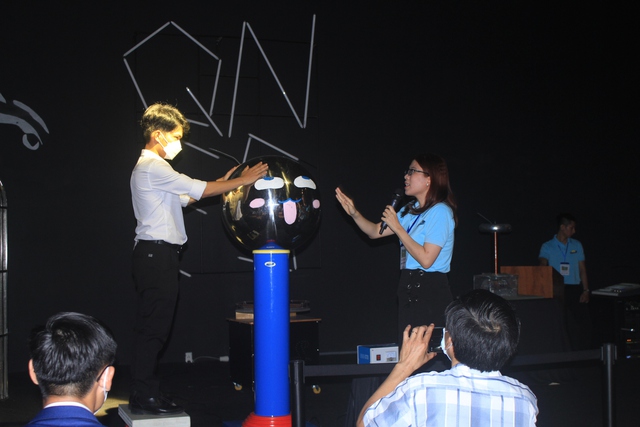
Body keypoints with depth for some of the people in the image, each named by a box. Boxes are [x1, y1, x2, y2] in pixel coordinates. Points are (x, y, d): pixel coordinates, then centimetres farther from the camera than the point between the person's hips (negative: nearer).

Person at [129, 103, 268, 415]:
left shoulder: (151, 168, 22)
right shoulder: (152, 167, -12)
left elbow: (185, 197, 21)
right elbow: (197, 189, -15)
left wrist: (221, 184, 14)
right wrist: (242, 181, -8)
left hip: (158, 254, 11)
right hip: (157, 253, -11)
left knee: (153, 327, 11)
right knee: (153, 327, -8)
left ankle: (145, 393, 16)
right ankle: (143, 396, -4)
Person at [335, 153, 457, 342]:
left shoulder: (440, 212, -11)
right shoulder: (411, 210, 15)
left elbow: (426, 259, -19)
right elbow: (375, 231, 17)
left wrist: (397, 228, -15)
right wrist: (354, 214, -1)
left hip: (430, 293, -8)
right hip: (409, 290, 8)